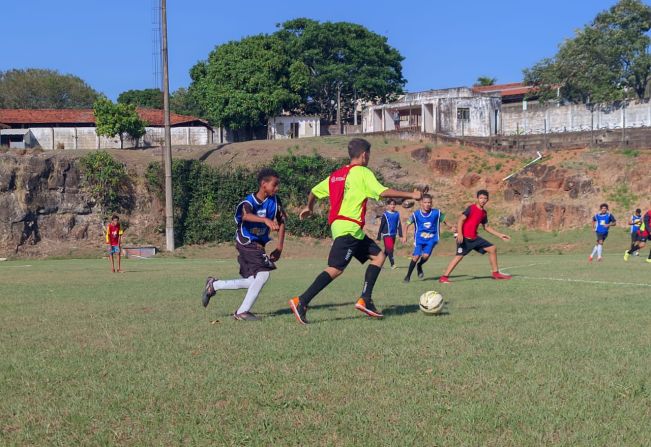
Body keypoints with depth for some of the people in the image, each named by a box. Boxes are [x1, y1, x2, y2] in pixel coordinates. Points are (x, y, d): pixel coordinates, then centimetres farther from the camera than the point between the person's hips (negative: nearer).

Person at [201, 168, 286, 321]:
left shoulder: (275, 201, -3)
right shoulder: (250, 201, -19)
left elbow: (281, 222, 5)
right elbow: (246, 216, -41)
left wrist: (279, 248, -3)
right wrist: (266, 220, -58)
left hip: (259, 245, 7)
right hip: (246, 243, -7)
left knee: (252, 282, 13)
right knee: (263, 274, -20)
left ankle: (214, 285, 29)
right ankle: (243, 311, -8)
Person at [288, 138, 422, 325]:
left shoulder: (336, 174, 18)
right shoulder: (363, 172, -5)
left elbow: (314, 191, 26)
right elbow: (382, 192, -16)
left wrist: (309, 208, 45)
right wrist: (411, 195, -10)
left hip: (338, 224, 10)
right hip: (349, 227, -10)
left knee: (378, 256, 10)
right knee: (335, 269, -13)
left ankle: (365, 300, 3)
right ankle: (301, 302, -16)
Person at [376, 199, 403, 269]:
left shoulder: (397, 214, 8)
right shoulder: (385, 214, -5)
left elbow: (399, 225, 10)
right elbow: (381, 226, -3)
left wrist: (400, 234, 2)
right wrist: (379, 236, -3)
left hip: (393, 235, 5)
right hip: (386, 234, -5)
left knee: (387, 250, 11)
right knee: (390, 249, -14)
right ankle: (392, 264, -13)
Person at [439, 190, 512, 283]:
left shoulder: (484, 213, 12)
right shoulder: (471, 208, -10)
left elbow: (486, 227, 23)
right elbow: (461, 219, -16)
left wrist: (500, 235, 21)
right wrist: (459, 234, -28)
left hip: (474, 238, 8)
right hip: (464, 238, -8)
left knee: (492, 249, 7)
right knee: (459, 256, -19)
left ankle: (496, 273, 16)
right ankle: (444, 277, -17)